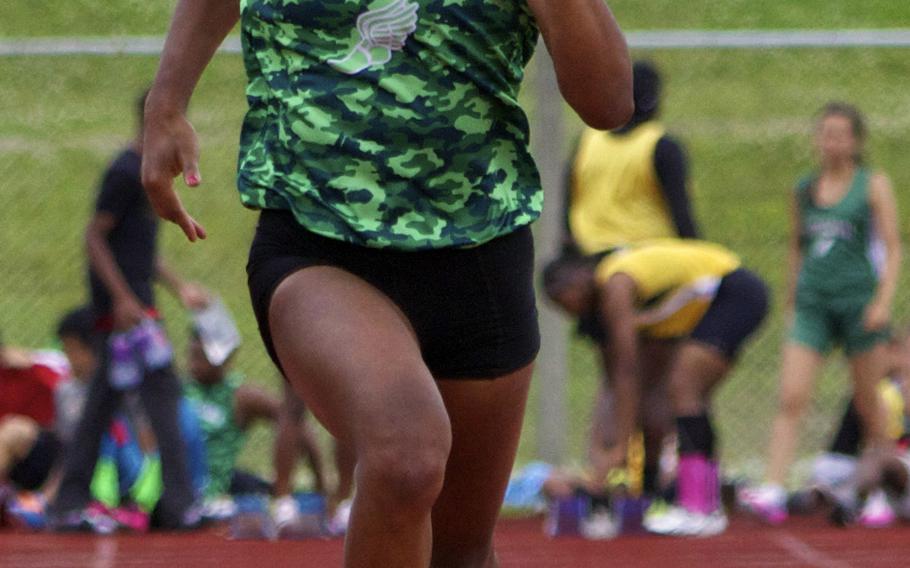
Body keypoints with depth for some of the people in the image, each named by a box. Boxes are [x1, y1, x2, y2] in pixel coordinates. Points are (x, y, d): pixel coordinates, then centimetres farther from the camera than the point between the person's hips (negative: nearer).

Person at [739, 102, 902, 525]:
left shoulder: (873, 186, 2)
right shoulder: (803, 191, 12)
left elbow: (892, 249, -1)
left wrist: (883, 301, -12)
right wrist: (791, 303, 21)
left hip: (859, 299, -3)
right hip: (812, 301, 3)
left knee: (868, 404, 6)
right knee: (790, 398, -12)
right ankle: (772, 493, -21)